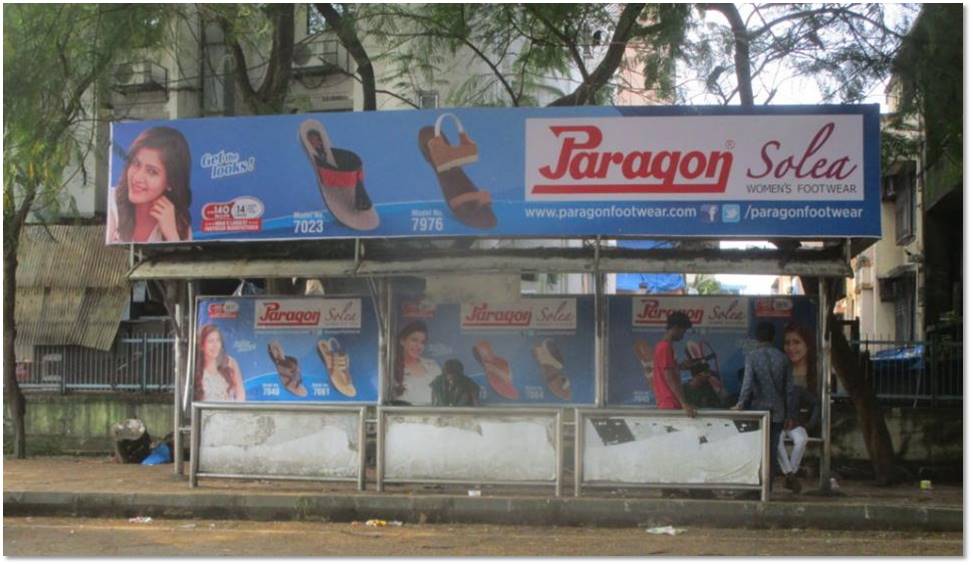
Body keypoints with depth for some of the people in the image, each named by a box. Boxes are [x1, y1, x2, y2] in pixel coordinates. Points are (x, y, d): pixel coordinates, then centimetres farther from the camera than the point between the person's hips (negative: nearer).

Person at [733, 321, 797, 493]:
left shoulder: (752, 357, -7)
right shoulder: (782, 358, 4)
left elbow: (747, 385, -15)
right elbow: (789, 388, 4)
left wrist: (740, 406, -6)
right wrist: (789, 415, 10)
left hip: (758, 410, -3)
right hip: (777, 412, 3)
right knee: (772, 451, 6)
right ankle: (769, 488, 7)